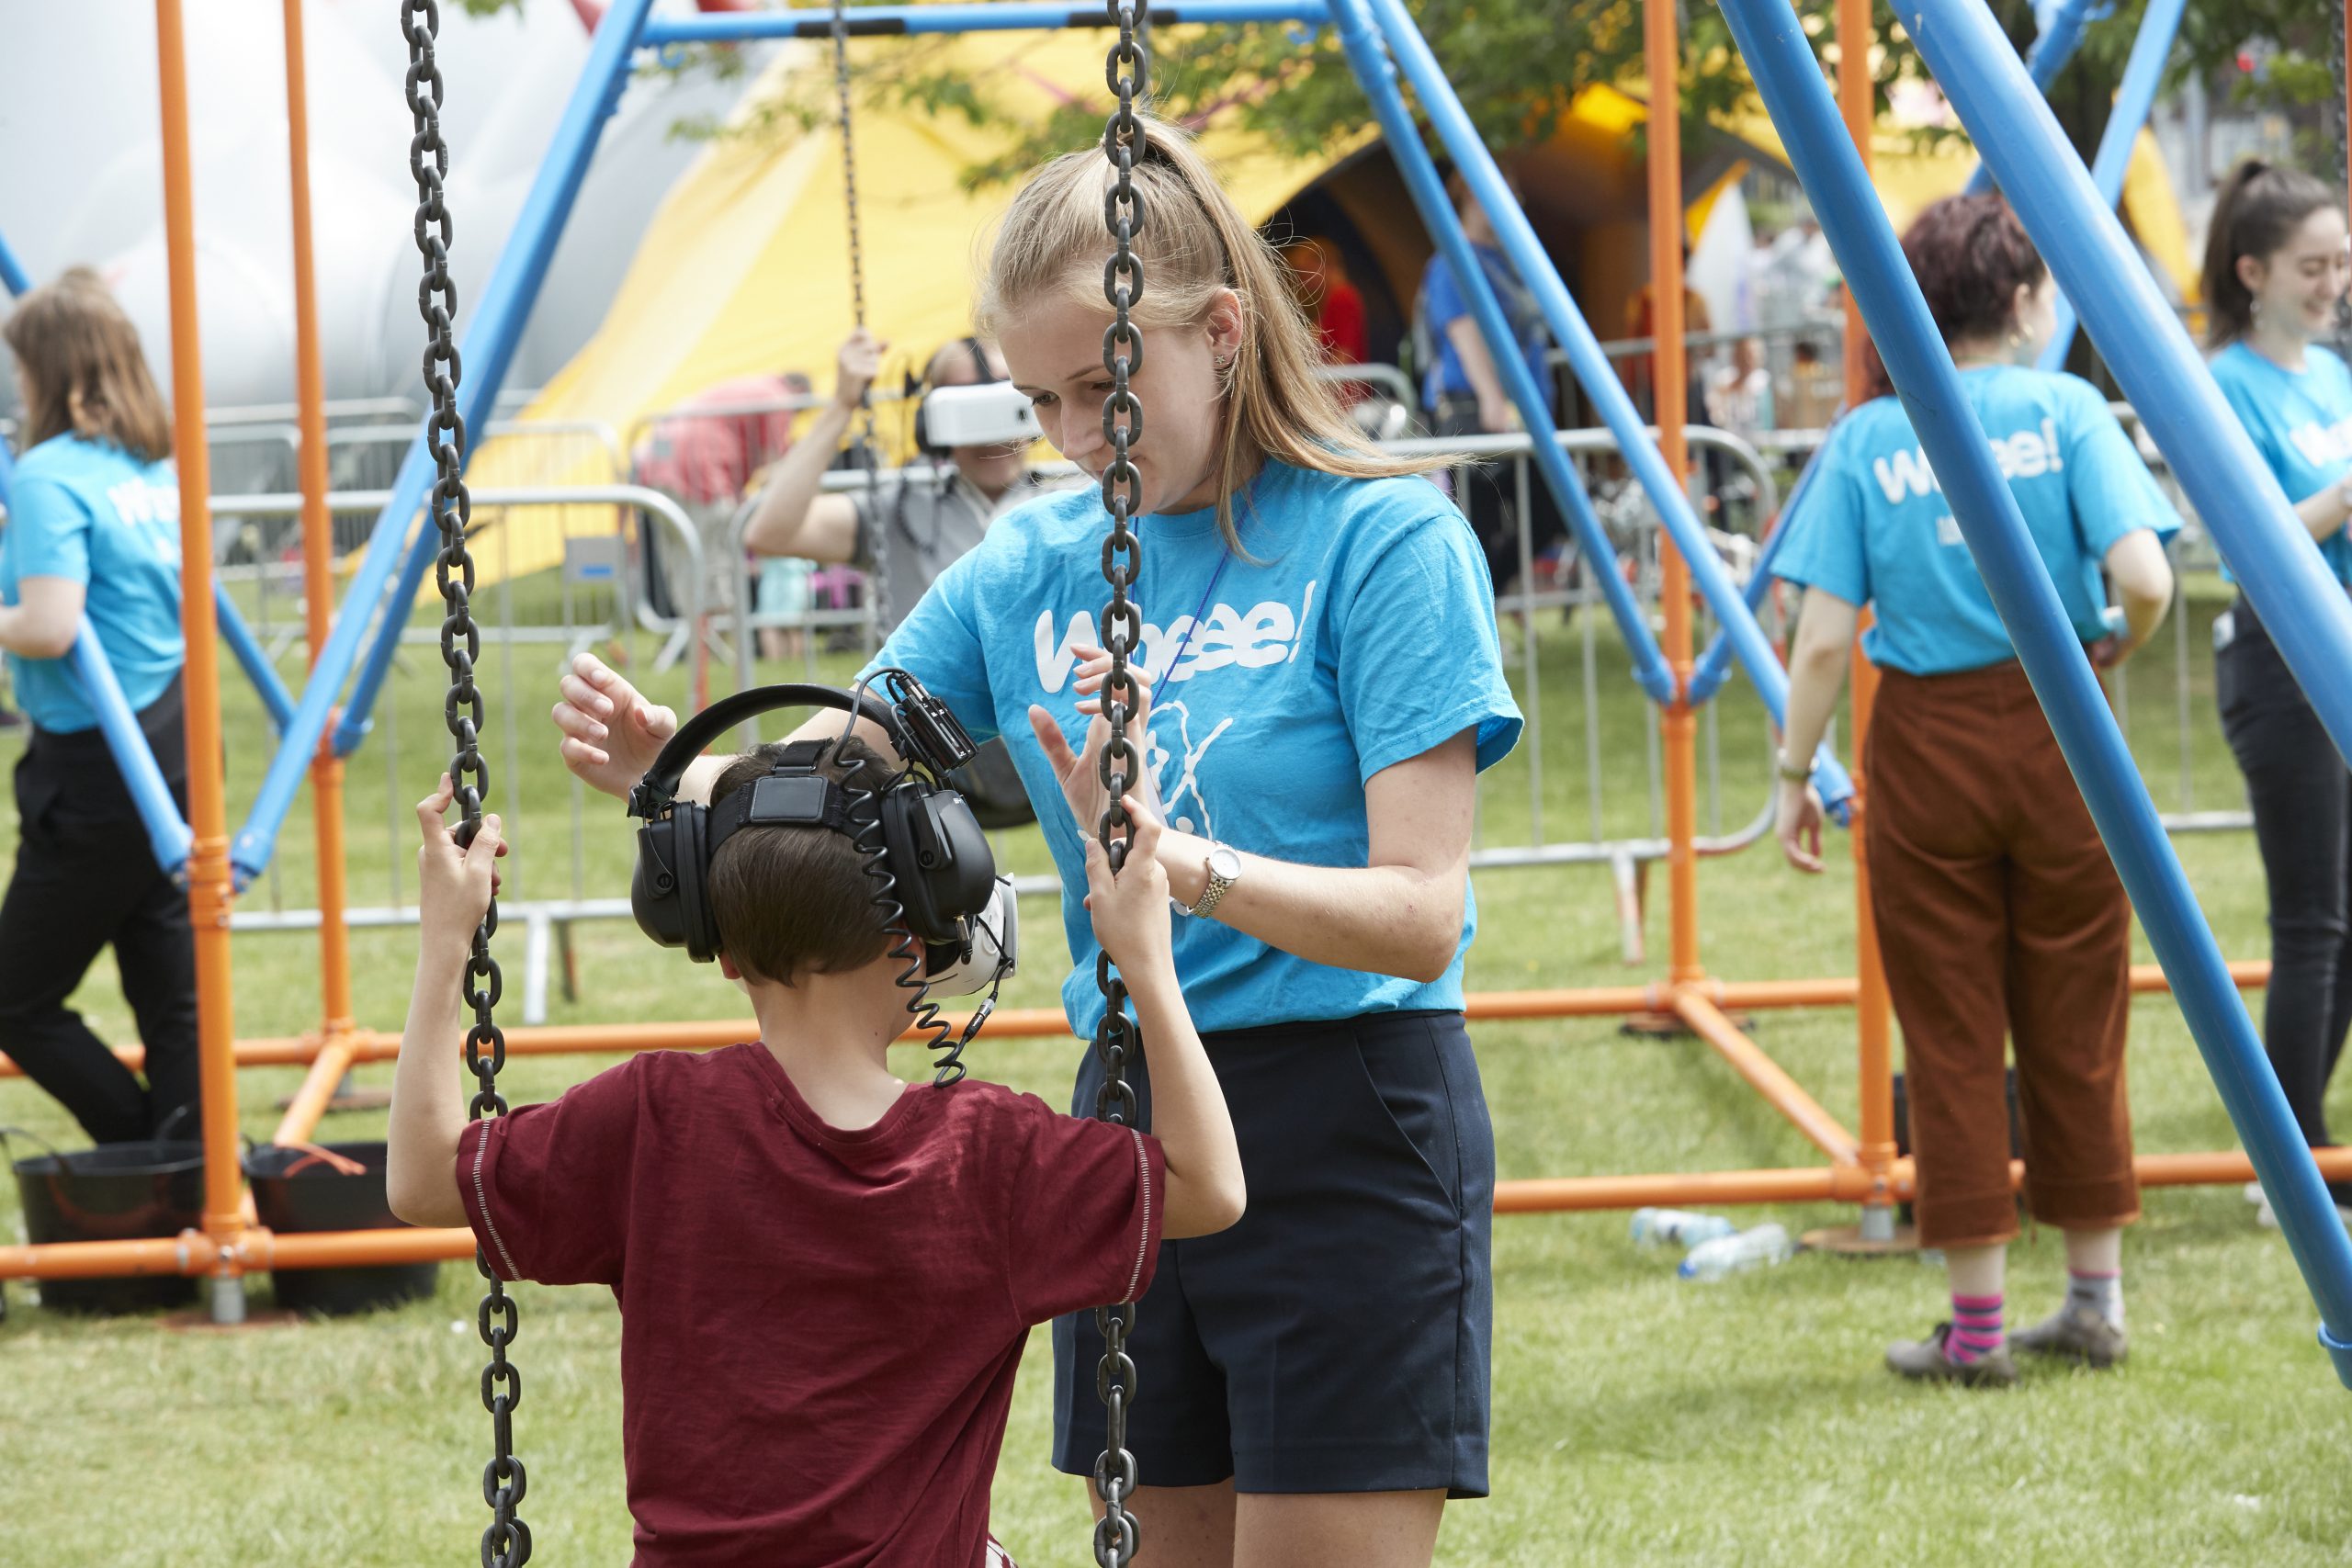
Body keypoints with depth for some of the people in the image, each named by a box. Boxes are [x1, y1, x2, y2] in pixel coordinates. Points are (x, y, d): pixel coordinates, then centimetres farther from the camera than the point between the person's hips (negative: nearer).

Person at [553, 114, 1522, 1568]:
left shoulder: (1383, 540, -10)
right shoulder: (1033, 564, 8)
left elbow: (1420, 913, -17)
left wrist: (1178, 863, -33)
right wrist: (669, 770, -12)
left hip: (1345, 1132, -6)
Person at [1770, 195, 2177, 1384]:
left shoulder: (1867, 437, -2)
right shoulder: (2064, 412, -4)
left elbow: (1824, 638, -6)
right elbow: (2144, 579, -15)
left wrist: (1794, 774, 4)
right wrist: (2111, 651, 5)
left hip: (1926, 747, 0)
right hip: (2058, 739, 0)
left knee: (1952, 1042, 6)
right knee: (2075, 1031, 13)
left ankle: (1976, 1324, 8)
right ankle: (2095, 1298, 20)